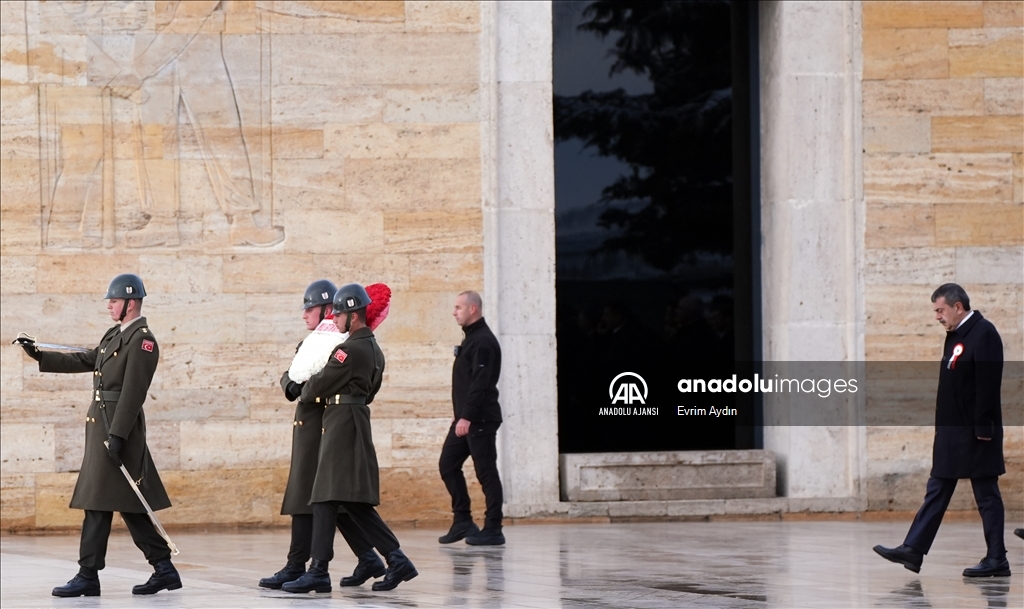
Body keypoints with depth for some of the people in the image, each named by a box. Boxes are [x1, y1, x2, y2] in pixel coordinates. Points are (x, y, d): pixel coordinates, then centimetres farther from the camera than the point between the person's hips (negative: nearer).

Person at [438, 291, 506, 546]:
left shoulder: (483, 341, -14)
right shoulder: (471, 338, 17)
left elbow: (480, 384, -22)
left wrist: (466, 417, -24)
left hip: (481, 419, -10)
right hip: (466, 419, 10)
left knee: (486, 472, -5)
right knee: (448, 465, 9)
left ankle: (493, 529, -2)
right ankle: (462, 521, 12)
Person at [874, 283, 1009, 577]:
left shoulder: (983, 334, -15)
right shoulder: (955, 335, 14)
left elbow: (988, 385, -20)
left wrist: (983, 428, -23)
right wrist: (944, 426, 15)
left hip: (975, 432, -10)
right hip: (951, 431, 10)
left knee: (986, 495, -2)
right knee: (937, 492, 9)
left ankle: (997, 560, 3)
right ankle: (913, 550, 10)